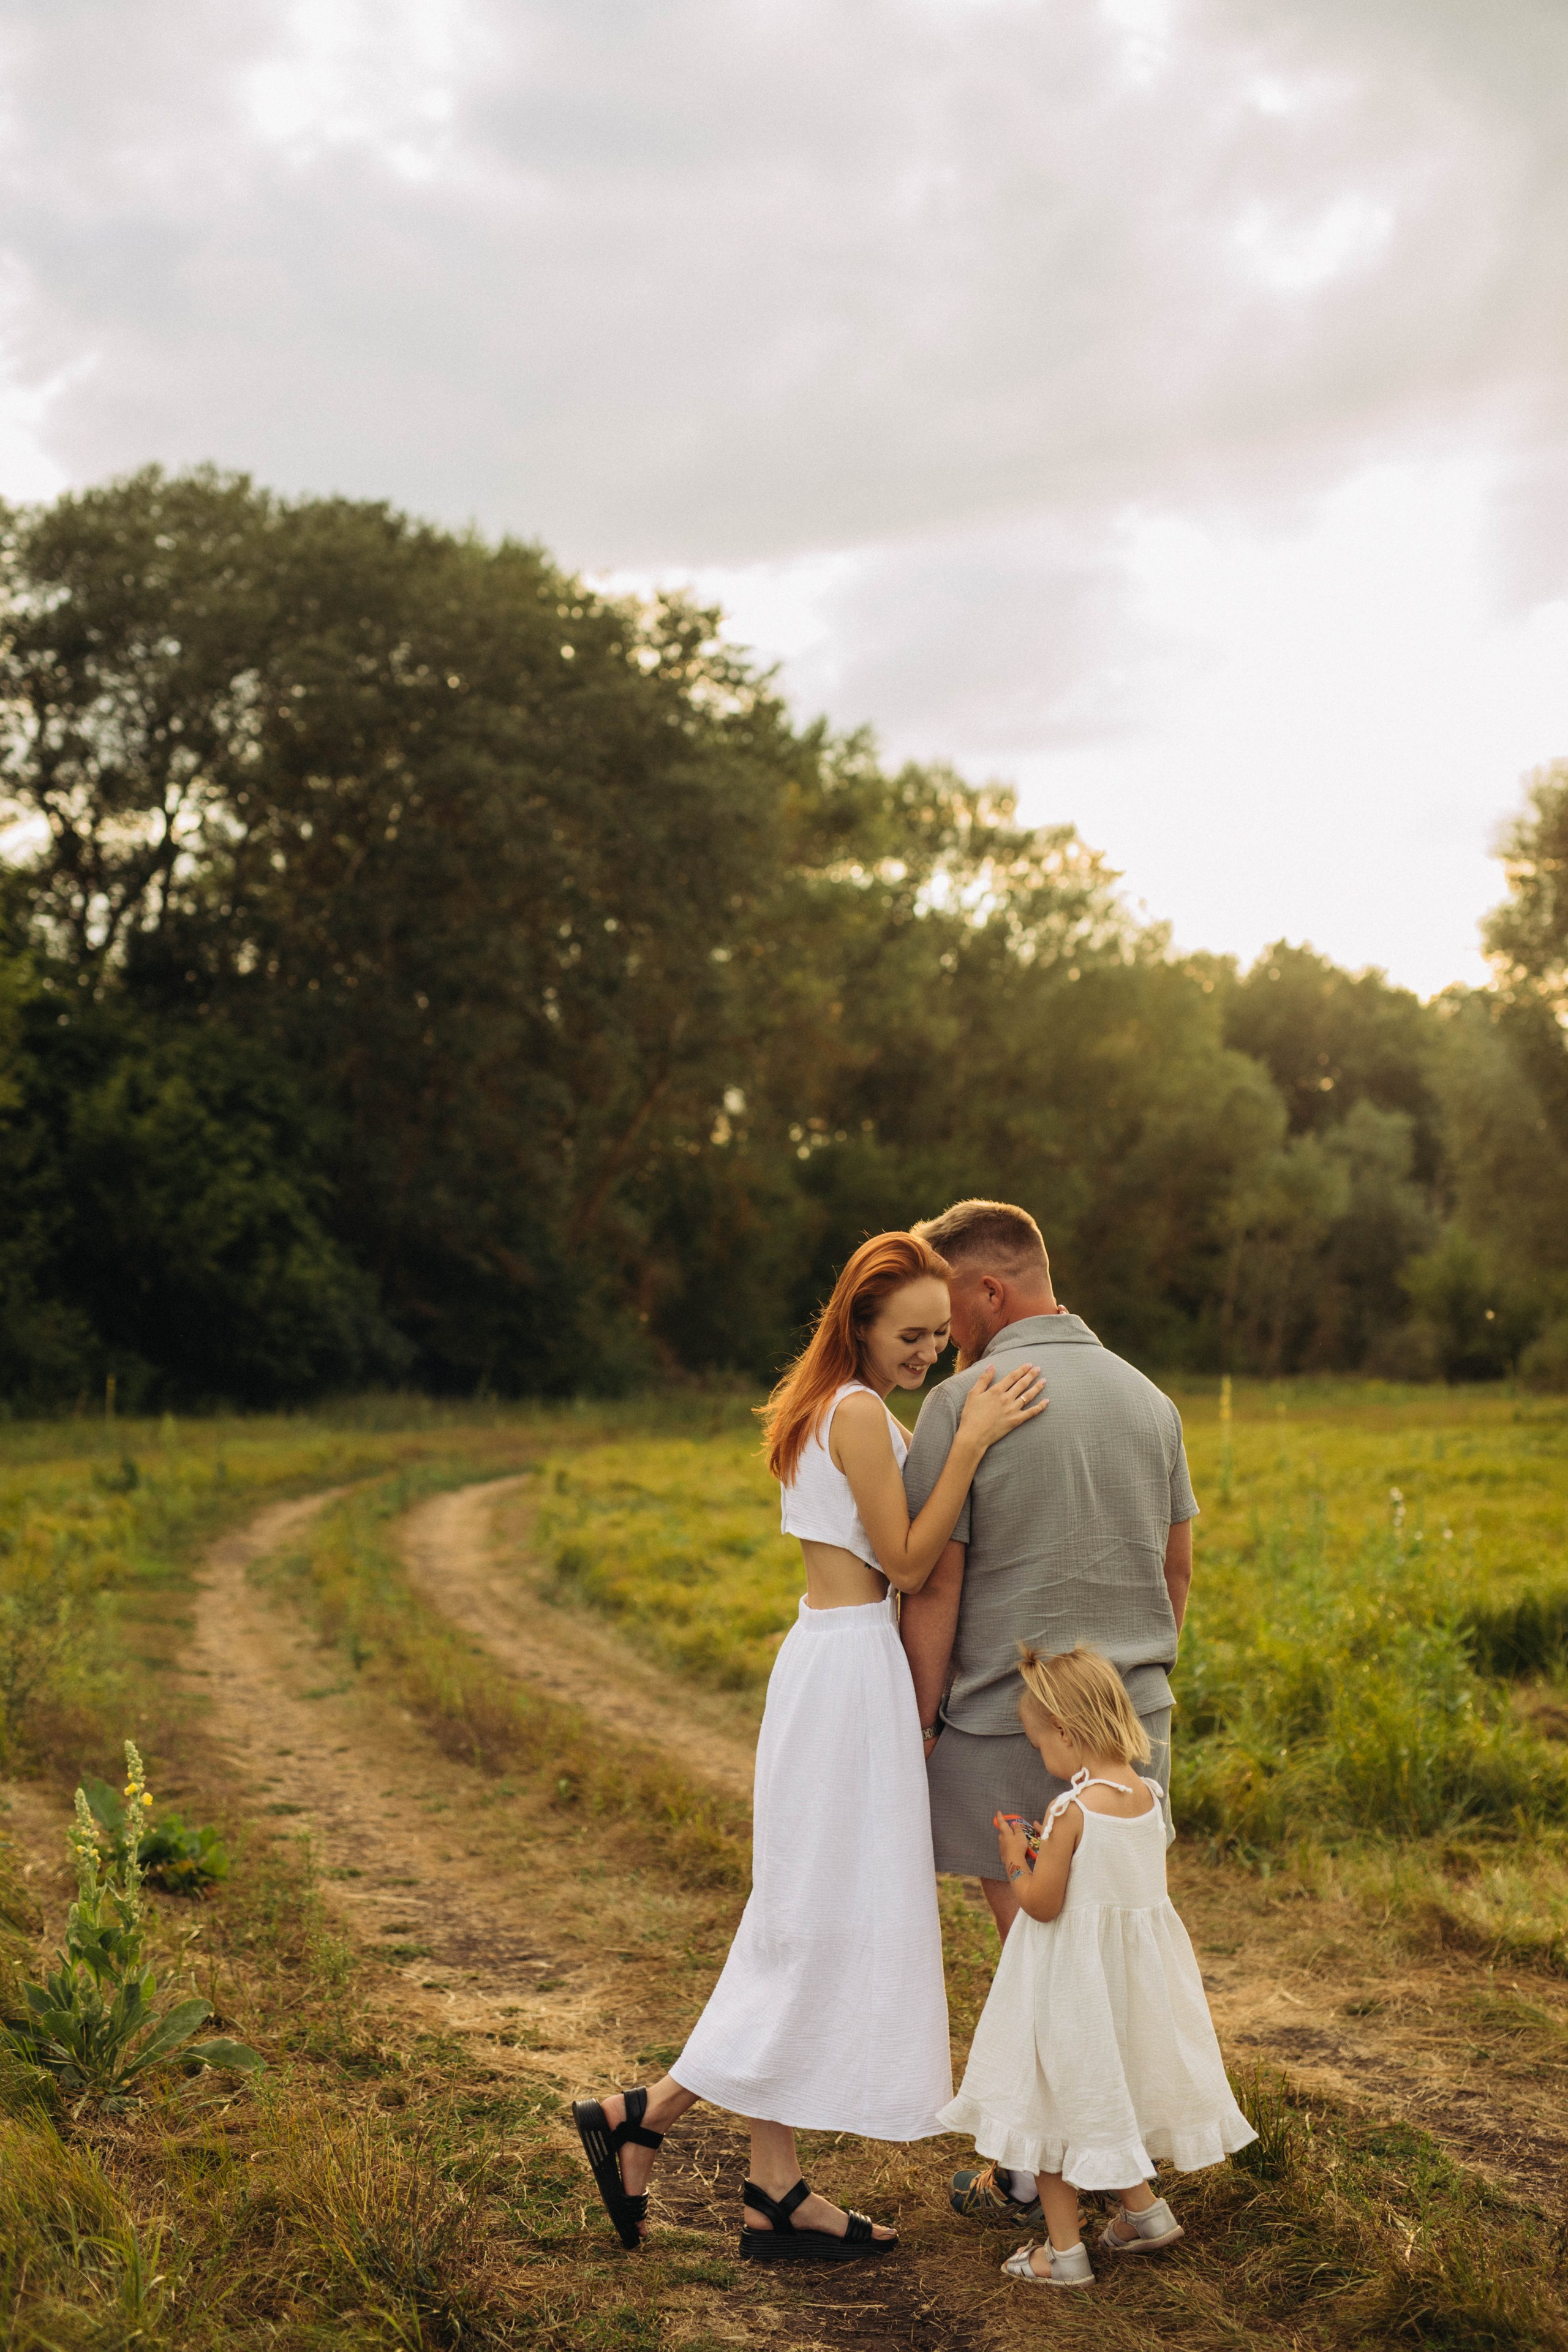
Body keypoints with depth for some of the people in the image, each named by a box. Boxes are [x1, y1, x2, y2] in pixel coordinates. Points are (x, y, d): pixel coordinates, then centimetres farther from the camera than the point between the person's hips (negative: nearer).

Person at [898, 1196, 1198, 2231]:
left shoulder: (963, 1405, -13)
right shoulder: (1148, 1397, 6)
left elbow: (934, 1588, -13)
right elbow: (1179, 1570, 12)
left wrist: (919, 1726, -4)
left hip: (1009, 1724, -5)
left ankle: (1042, 2176, 15)